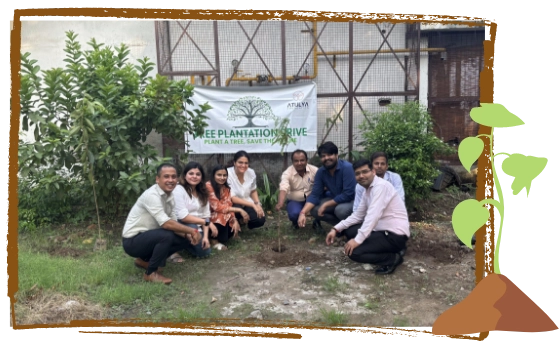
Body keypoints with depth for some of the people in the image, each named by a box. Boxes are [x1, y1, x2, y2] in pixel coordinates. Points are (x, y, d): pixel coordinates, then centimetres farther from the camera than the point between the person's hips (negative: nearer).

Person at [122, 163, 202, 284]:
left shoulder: (170, 196, 2)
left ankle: (145, 260, 11)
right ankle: (151, 273, -11)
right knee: (166, 235, -32)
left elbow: (173, 223, 4)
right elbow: (166, 224, -30)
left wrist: (187, 235, -15)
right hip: (133, 241, -9)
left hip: (149, 236, 9)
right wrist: (192, 231, -23)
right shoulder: (151, 195, -24)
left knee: (186, 240, 2)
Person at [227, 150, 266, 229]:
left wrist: (258, 204, -9)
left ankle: (242, 221, 11)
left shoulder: (251, 173, -10)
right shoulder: (228, 174, -24)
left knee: (260, 219, -21)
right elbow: (232, 198, -26)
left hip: (247, 204, 4)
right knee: (237, 208, -38)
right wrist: (253, 205, -30)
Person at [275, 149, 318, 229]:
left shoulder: (314, 170, -10)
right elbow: (283, 189, -32)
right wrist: (280, 204, -50)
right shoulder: (287, 173, -16)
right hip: (295, 201, -2)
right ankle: (295, 222, 7)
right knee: (294, 214, -33)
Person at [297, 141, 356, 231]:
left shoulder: (347, 167, -26)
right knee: (314, 209, -14)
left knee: (341, 209, -36)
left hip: (353, 199, -6)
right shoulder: (321, 172, -7)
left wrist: (325, 205, -22)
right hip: (335, 200, 6)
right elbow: (315, 194, -10)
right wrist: (303, 213, -26)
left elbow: (348, 194, -29)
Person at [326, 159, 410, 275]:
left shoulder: (381, 186, -17)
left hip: (395, 235, -10)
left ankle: (393, 259, -4)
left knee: (354, 252, -18)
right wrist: (336, 229, 5)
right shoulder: (367, 190, 12)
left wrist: (358, 240, -31)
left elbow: (374, 215, -28)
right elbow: (358, 215, 16)